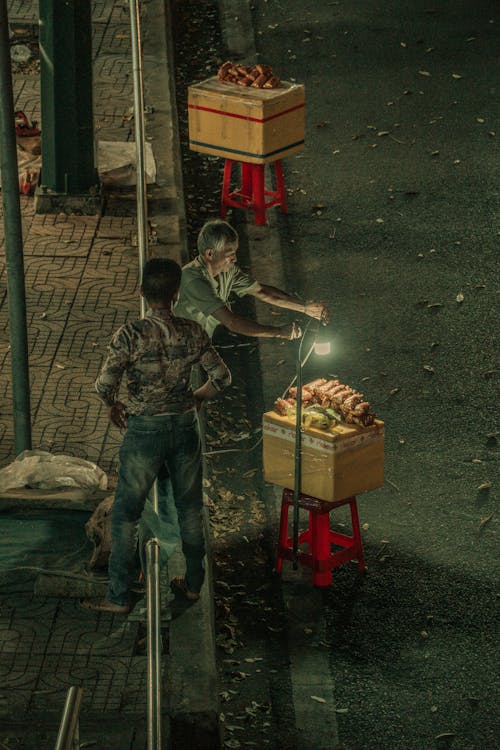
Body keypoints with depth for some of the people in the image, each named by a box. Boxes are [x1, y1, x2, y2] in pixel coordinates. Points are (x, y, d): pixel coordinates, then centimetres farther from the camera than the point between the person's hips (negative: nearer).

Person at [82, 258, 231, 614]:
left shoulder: (131, 335, -16)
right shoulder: (192, 332, -5)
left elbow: (104, 384, -21)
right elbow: (222, 377, -1)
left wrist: (115, 406, 0)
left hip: (145, 431, -3)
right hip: (185, 427, 4)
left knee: (126, 514, 6)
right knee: (190, 508, 19)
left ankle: (119, 597, 9)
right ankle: (194, 584, 31)